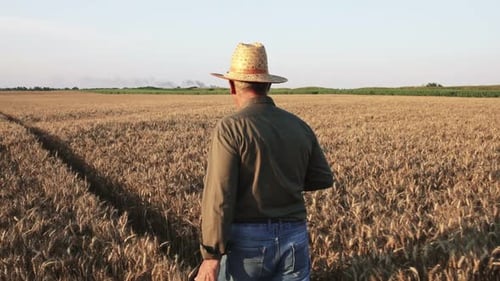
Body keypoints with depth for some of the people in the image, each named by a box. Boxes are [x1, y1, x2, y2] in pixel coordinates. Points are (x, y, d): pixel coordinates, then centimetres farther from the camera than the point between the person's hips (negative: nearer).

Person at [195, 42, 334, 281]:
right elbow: (323, 179, 17)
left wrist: (211, 256, -15)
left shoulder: (230, 128, -11)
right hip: (293, 239, 5)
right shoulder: (299, 126, 7)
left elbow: (219, 195, -17)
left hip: (247, 241, -4)